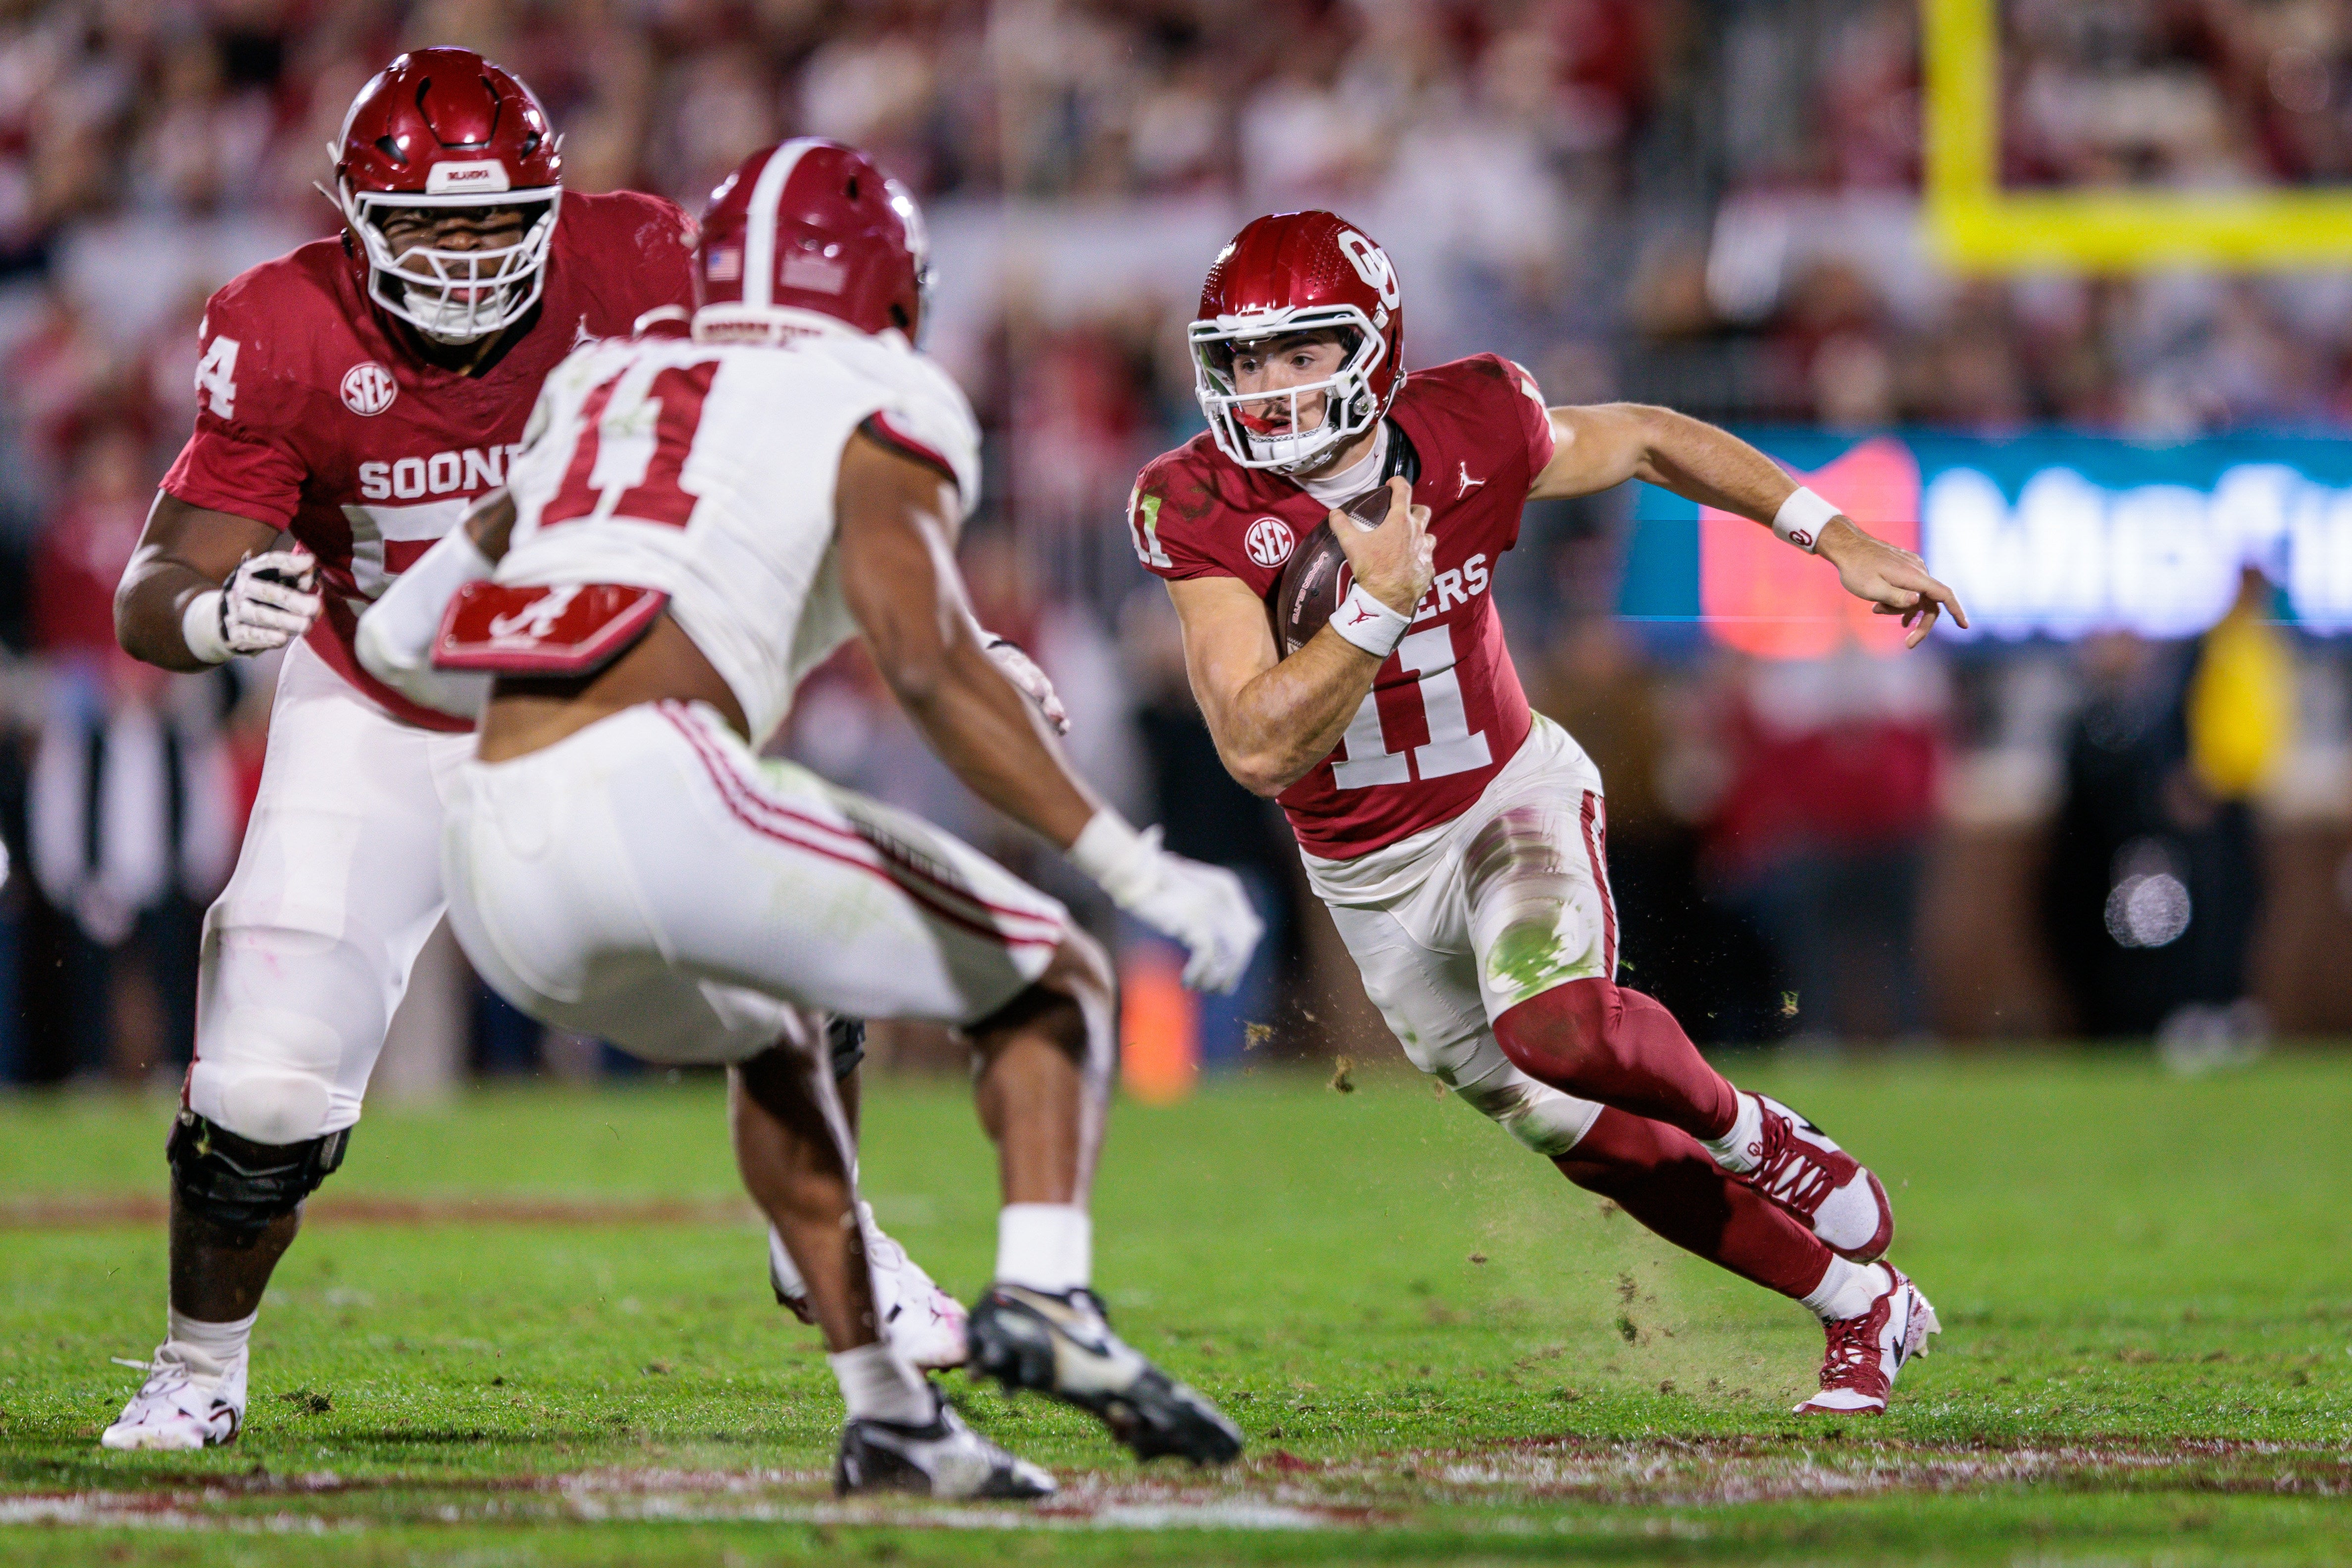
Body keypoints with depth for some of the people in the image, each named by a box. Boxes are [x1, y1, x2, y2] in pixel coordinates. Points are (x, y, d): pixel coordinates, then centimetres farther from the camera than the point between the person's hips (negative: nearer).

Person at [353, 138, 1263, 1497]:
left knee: (765, 1044, 35)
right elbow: (933, 669, -8)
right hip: (655, 790, -6)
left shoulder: (600, 388, 27)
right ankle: (1042, 1296, -14)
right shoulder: (871, 416, 9)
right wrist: (1136, 870, -8)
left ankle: (888, 1410, 24)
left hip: (499, 865, 6)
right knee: (1053, 987, 12)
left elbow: (400, 640, 31)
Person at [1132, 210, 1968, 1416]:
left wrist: (1836, 535, 1)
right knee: (1593, 1141, 7)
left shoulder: (1467, 435, -19)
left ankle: (1750, 1133, 0)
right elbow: (1259, 751, -29)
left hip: (1507, 793, -1)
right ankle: (1861, 1303, 25)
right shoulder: (1203, 510, -23)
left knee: (1561, 1029, -32)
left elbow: (1648, 443, 2)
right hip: (1371, 876, 1)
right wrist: (1379, 603, -37)